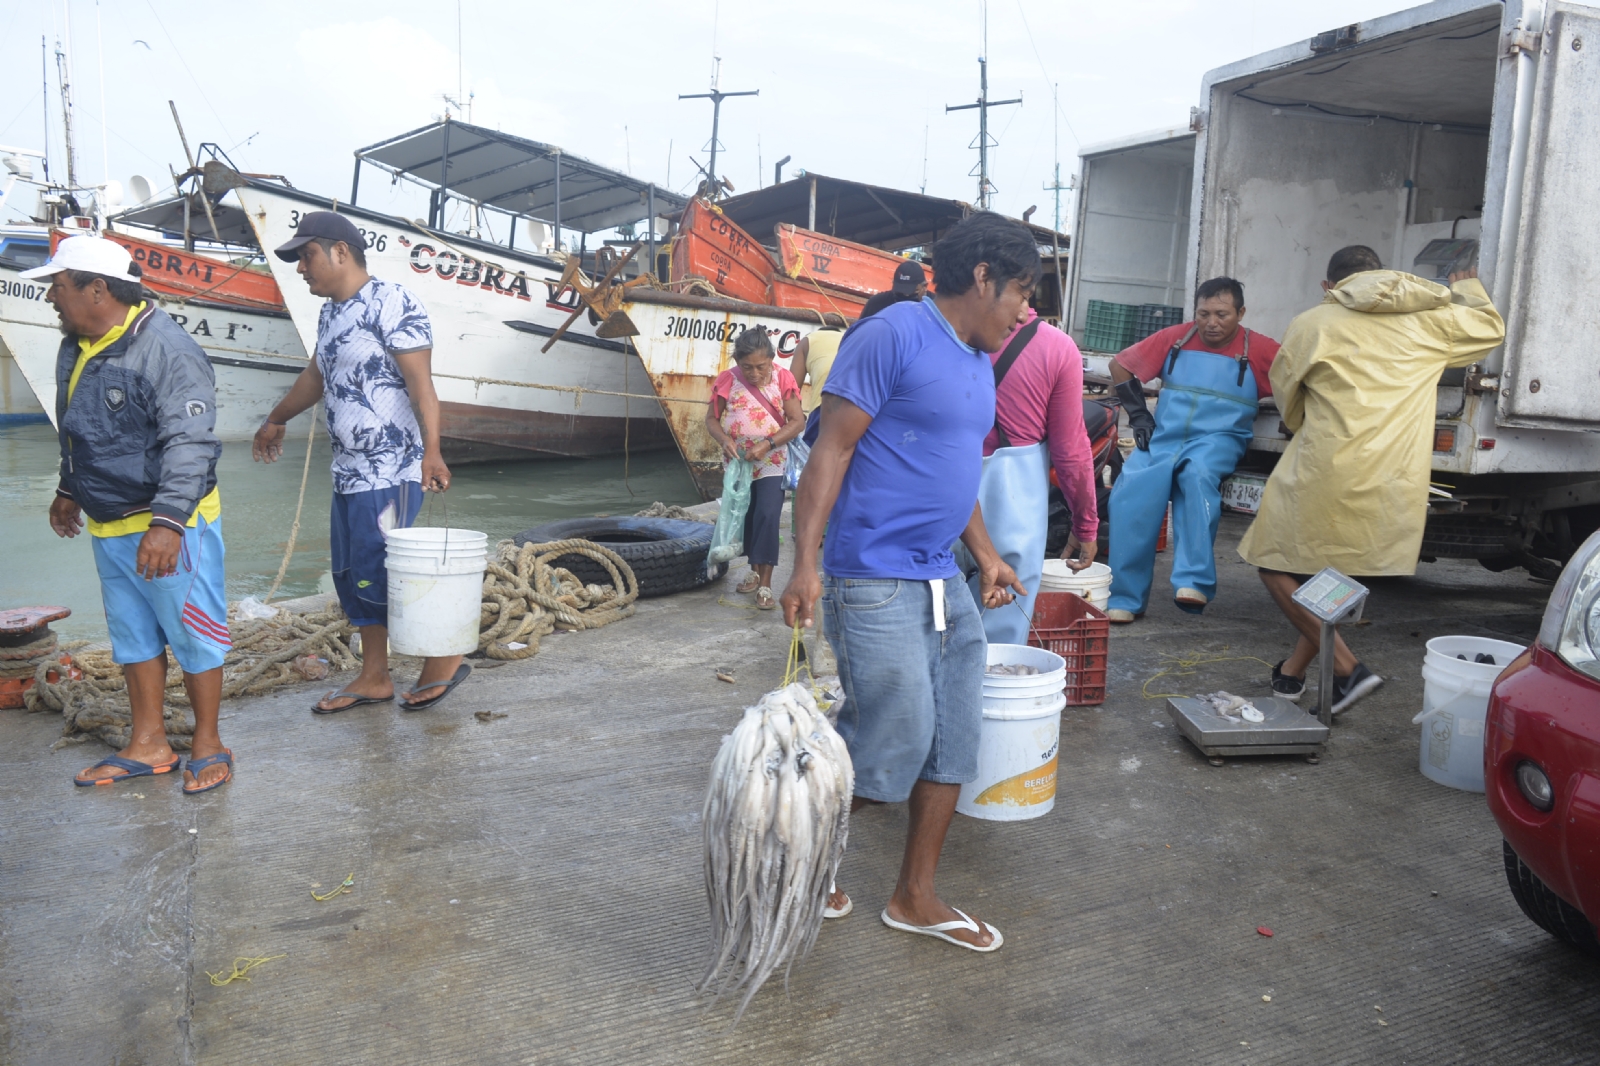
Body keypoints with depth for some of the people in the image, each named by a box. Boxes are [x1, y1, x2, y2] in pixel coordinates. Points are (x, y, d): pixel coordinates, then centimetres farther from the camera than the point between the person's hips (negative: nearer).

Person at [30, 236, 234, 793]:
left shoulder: (167, 350, -20)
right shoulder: (76, 350, 9)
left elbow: (190, 443, -26)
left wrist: (167, 521, -33)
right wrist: (70, 490, 32)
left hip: (171, 525, -9)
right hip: (109, 526, 9)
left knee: (192, 634, 2)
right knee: (133, 638, 16)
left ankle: (207, 745, 16)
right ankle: (147, 745, 28)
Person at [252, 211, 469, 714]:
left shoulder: (391, 304, -12)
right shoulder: (331, 313, 16)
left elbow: (421, 384, -21)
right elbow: (316, 377, 32)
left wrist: (431, 451, -32)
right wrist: (276, 421, 45)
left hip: (390, 471, -10)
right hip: (349, 470, 10)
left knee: (377, 576, -9)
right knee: (351, 576, 12)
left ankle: (444, 657, 8)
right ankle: (373, 679, 22)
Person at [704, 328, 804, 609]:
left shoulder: (782, 379, -11)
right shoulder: (727, 380, -7)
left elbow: (797, 422, -12)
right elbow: (711, 418, 0)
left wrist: (767, 444, -23)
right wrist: (724, 440, -20)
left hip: (772, 462, -3)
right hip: (737, 463, 3)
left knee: (767, 517, -14)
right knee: (745, 517, 12)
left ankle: (766, 584, -10)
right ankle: (755, 572, 30)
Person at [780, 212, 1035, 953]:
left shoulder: (978, 362, 16)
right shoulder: (895, 335, -12)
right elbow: (831, 450, -15)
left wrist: (986, 557, 22)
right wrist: (805, 564, -20)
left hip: (943, 584, 9)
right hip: (875, 580, -9)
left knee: (953, 740, 10)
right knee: (896, 738, -6)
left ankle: (915, 898, 24)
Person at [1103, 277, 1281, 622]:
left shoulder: (1258, 350, 1)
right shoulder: (1175, 338, 8)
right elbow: (1120, 365, 14)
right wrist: (1138, 414, 10)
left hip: (1218, 439, -2)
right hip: (1163, 434, 2)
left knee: (1198, 474, -37)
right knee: (1132, 490, -24)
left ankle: (1194, 581, -37)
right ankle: (1125, 597, -16)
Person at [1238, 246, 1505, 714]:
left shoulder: (1312, 325, 1)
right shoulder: (1428, 320, 10)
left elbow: (1287, 400, 14)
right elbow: (1490, 327, 29)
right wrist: (1468, 289, 49)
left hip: (1327, 472, -5)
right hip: (1396, 487, 5)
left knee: (1278, 569, 8)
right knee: (1335, 575, 21)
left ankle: (1348, 669, -2)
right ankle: (1293, 672, 26)